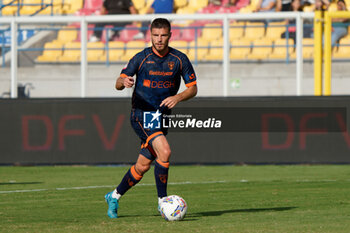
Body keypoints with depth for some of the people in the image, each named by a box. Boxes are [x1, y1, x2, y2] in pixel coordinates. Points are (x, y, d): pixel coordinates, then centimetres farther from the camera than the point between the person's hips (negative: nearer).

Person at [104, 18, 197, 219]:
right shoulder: (142, 58, -6)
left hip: (162, 115, 4)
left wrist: (177, 98, -15)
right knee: (164, 151, -25)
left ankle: (115, 197, 31)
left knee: (143, 166, 9)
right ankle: (163, 201, -15)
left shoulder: (179, 59, 1)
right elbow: (118, 83, -7)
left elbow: (193, 88, 5)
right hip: (141, 113, -4)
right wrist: (124, 82, -32)